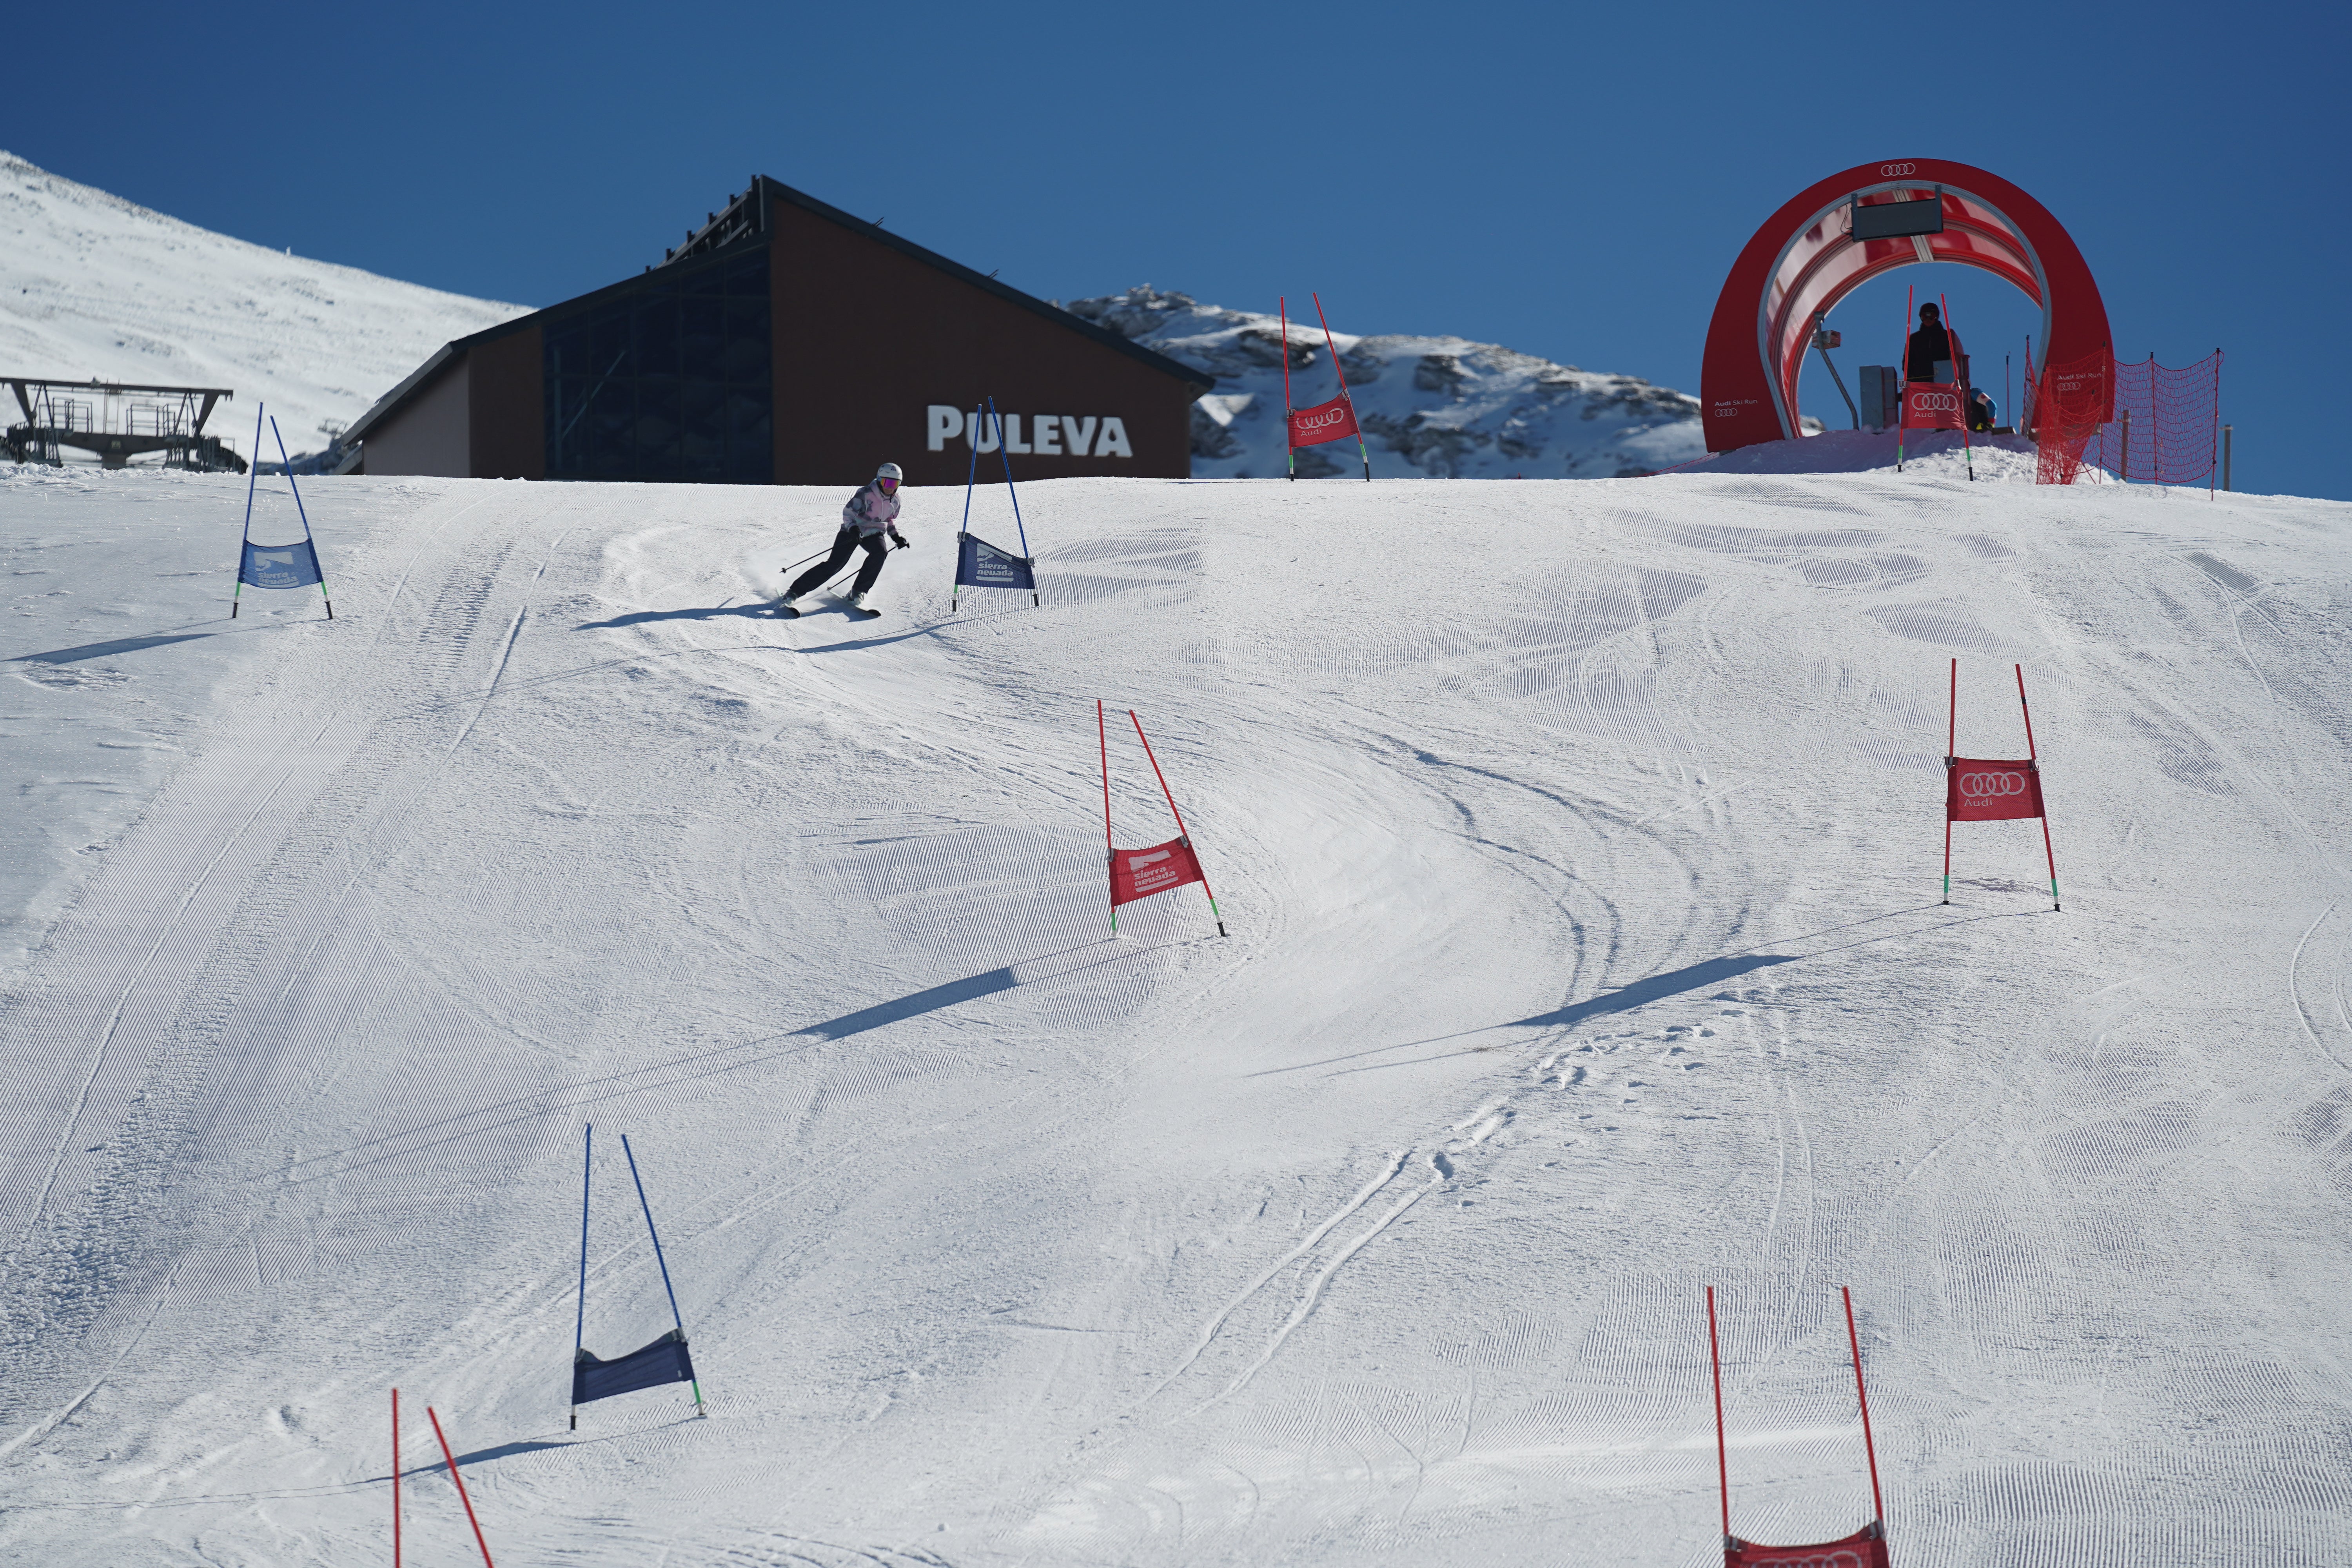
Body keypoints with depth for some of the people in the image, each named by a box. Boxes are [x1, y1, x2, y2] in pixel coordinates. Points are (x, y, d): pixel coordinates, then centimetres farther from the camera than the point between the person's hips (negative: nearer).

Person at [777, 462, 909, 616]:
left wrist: (896, 536, 3)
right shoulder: (866, 494, -19)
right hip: (853, 531, -5)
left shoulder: (895, 500, 0)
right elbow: (848, 513, -16)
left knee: (880, 551, -29)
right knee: (835, 564, -16)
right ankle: (792, 593, -12)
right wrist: (852, 528, -34)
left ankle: (857, 594, -19)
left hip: (874, 533, 5)